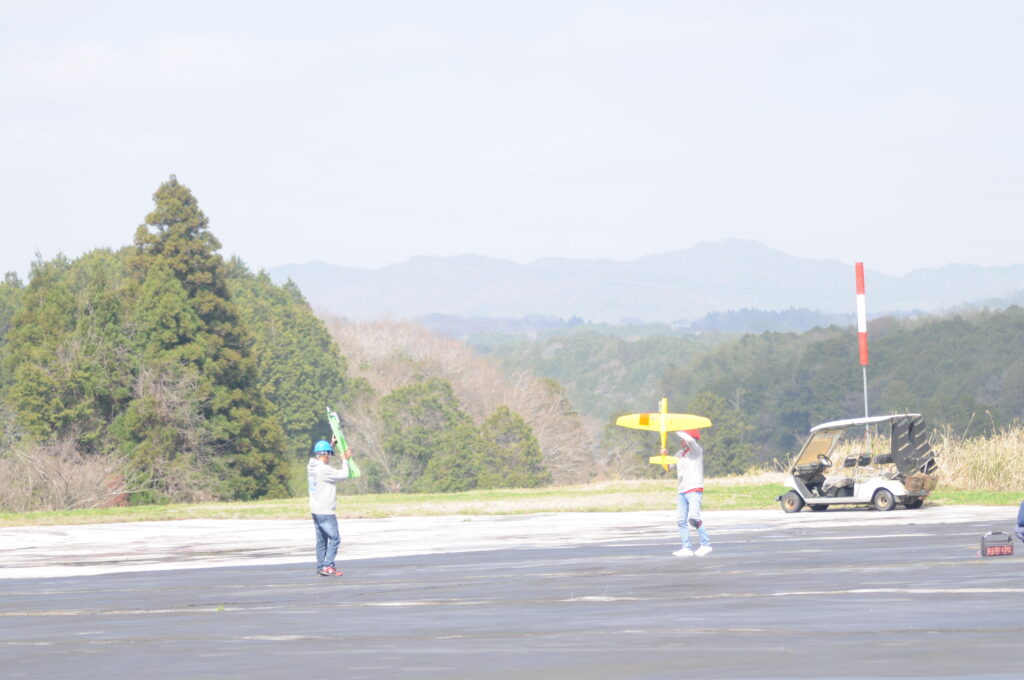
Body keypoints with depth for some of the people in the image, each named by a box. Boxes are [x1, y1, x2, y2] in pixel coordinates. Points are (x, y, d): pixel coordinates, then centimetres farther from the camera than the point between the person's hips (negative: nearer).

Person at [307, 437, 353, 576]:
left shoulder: (311, 468, 7)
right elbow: (344, 475, -15)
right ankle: (327, 566, -11)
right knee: (334, 538, -5)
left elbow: (321, 459, 29)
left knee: (321, 540, 13)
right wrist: (345, 460, 1)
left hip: (315, 511, 9)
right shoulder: (324, 470, -20)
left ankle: (320, 567, 15)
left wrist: (332, 445, 30)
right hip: (326, 512, -9)